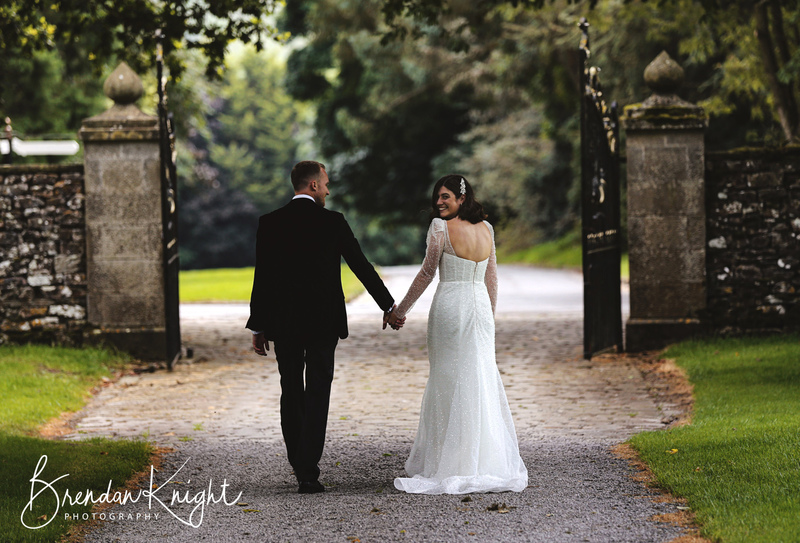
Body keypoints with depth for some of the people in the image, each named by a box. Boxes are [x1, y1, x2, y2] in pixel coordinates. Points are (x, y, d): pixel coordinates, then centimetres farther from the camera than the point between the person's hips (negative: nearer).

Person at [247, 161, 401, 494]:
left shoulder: (269, 223, -1)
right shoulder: (332, 222, -6)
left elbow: (261, 278, 0)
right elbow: (361, 266, -1)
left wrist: (258, 327, 6)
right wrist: (388, 306, 10)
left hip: (282, 324, 2)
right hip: (323, 322, -2)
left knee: (291, 394, 16)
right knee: (317, 396, -1)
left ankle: (300, 466, 25)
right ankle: (308, 474, -8)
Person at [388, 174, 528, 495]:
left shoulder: (441, 227, -9)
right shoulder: (486, 229, 9)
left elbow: (428, 272, -9)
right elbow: (492, 277, 14)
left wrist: (400, 310, -2)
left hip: (450, 306, -5)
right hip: (481, 306, 5)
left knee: (448, 382, 0)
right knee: (482, 381, 8)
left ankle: (450, 465, 1)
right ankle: (489, 464, 8)